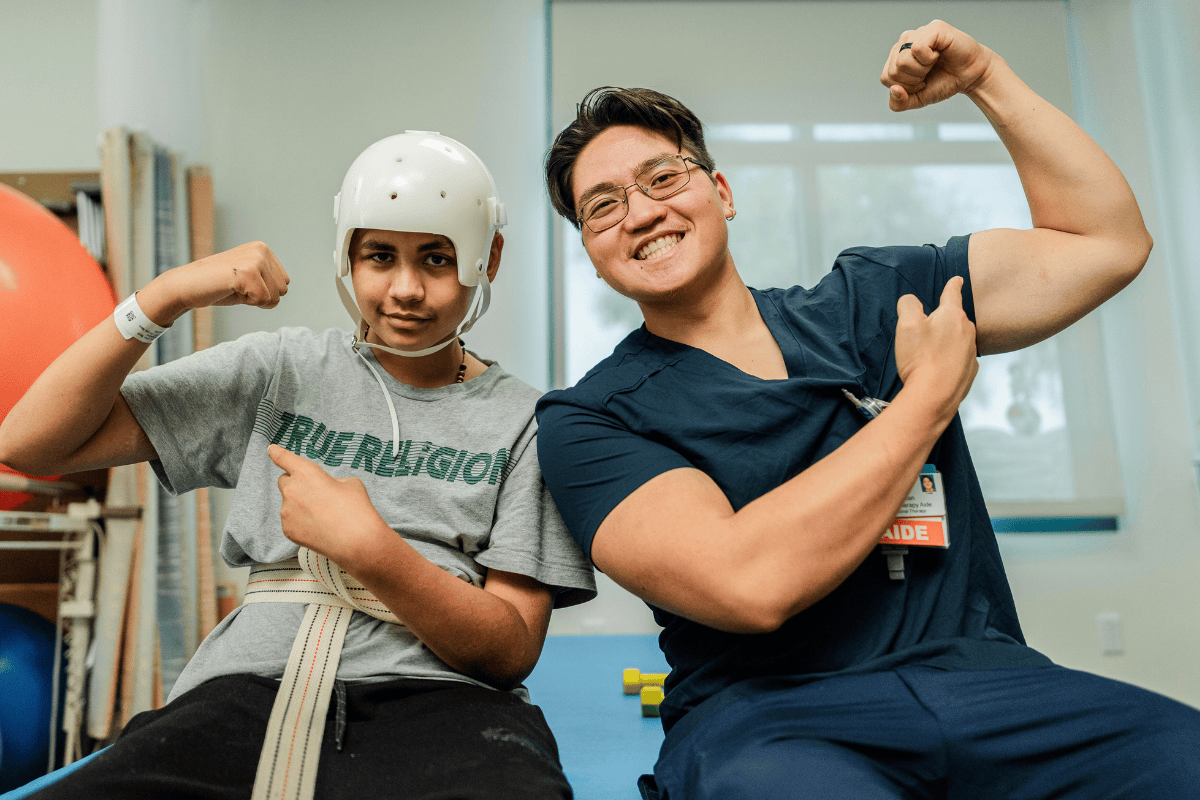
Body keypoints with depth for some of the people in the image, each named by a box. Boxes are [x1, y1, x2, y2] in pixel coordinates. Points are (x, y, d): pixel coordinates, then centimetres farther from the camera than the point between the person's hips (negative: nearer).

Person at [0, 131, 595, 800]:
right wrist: (166, 296, -4)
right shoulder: (282, 369, 11)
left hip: (439, 700, -1)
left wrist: (368, 547, -16)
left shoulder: (525, 420, 5)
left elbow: (512, 650, -2)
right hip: (250, 690, 2)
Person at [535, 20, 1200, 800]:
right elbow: (752, 584, -18)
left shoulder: (867, 301, 13)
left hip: (981, 677, 5)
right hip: (766, 716, -4)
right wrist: (933, 391, -6)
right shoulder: (587, 419, -2)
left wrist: (985, 77, 11)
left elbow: (1107, 240, 15)